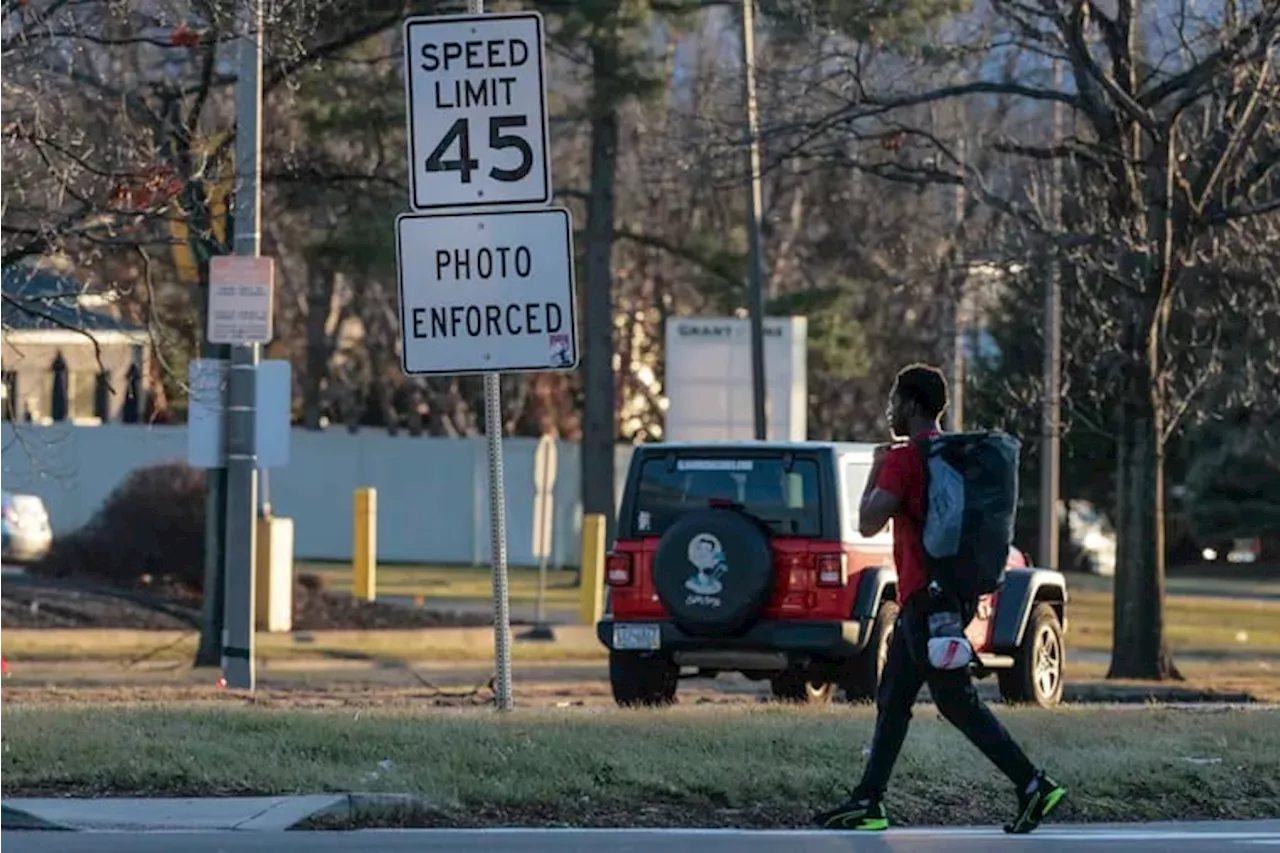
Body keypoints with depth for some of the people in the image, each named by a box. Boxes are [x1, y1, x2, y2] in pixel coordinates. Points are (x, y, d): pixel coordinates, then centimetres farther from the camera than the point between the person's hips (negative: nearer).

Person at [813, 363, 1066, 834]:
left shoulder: (905, 459, -15)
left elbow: (868, 523, -18)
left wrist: (875, 470, -5)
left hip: (925, 599, -10)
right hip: (927, 596, 10)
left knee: (957, 701, -9)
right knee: (891, 702, 12)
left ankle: (1033, 785, -12)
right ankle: (868, 803, 14)